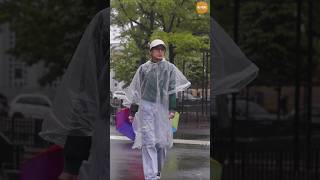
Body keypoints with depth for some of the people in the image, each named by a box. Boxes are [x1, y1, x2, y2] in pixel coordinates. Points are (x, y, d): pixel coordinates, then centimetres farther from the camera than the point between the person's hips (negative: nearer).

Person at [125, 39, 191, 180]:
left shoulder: (170, 68, 8)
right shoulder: (143, 68, 8)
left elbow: (172, 89, 2)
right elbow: (136, 91, 11)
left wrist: (172, 109, -8)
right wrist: (132, 112, 9)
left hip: (163, 107, 1)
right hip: (146, 106, -1)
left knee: (162, 141, 5)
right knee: (148, 141, -9)